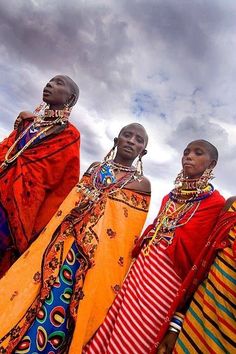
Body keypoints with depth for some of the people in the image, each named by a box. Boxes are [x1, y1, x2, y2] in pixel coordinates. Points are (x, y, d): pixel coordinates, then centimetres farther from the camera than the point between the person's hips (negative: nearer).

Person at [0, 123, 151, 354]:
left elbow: (132, 234, 1)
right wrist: (50, 234, 9)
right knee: (37, 296, 7)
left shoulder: (142, 183, 2)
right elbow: (70, 202, 13)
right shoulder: (94, 168, 11)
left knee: (66, 309, 5)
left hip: (100, 255, -2)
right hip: (64, 241, 3)